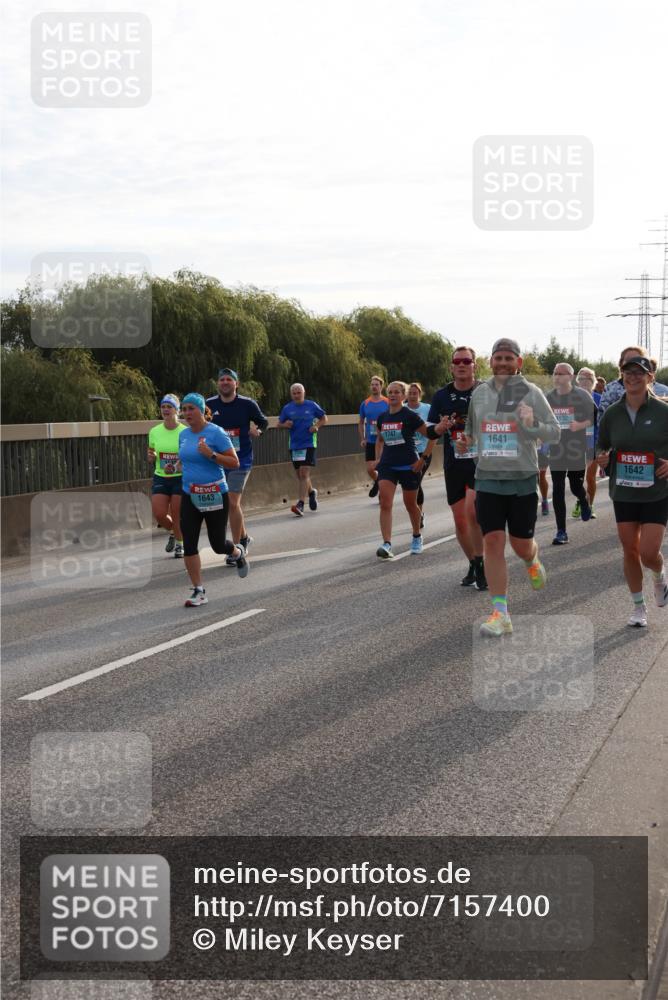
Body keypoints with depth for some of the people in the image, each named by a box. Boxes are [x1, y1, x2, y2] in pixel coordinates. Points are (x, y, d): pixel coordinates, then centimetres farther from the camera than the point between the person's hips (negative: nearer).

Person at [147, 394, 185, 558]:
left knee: (177, 516, 0)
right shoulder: (154, 432, 3)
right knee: (159, 515, -6)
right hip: (160, 478, 3)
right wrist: (151, 457, -9)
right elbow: (151, 460, 13)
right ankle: (173, 532, 27)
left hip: (181, 478, -3)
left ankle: (180, 544, 24)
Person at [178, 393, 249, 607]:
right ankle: (199, 592, 3)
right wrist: (179, 464, 8)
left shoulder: (216, 433, -12)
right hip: (190, 496, 5)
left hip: (214, 496, -5)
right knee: (189, 545, -5)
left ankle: (238, 553, 41)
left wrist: (211, 455, -25)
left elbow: (234, 463, -13)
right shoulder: (184, 435, 8)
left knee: (218, 545, 5)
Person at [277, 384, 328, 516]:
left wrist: (317, 426, -7)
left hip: (309, 444, -4)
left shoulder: (312, 405, 0)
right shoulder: (287, 408, 5)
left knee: (304, 473, -15)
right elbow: (278, 424, 12)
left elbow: (324, 418, 11)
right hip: (294, 445, 4)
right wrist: (285, 424, -10)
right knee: (299, 475, 13)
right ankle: (311, 492, 42)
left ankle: (300, 504, -20)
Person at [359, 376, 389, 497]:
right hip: (370, 441, 2)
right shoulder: (365, 404, 5)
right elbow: (361, 423, 14)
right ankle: (376, 482, 30)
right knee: (370, 469, -2)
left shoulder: (387, 403, -2)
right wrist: (362, 439, 5)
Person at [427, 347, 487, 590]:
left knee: (472, 511, -23)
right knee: (460, 522, 7)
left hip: (481, 461, -4)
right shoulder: (442, 395, 9)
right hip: (453, 465, 4)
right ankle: (474, 566, 26)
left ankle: (481, 563, -8)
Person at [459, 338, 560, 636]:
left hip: (522, 480, -2)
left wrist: (532, 425, -23)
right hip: (488, 479, 2)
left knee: (521, 545, 6)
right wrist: (465, 441, 9)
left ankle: (532, 561, 46)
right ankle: (500, 614, -2)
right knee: (492, 542, -6)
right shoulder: (479, 393, 8)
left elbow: (555, 433, -5)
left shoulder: (531, 393, -2)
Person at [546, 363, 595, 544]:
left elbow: (594, 418, -4)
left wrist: (581, 425, -21)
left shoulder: (582, 396, -6)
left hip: (577, 448, -3)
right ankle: (561, 532, 2)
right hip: (556, 449, 3)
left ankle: (584, 503, 45)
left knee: (576, 486, 6)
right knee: (557, 490, -2)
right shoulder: (549, 397, 6)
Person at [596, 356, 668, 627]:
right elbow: (602, 446, 12)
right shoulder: (612, 413, 0)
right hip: (623, 493, 3)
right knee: (630, 550, 8)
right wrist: (601, 458, -9)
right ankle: (639, 607, 25)